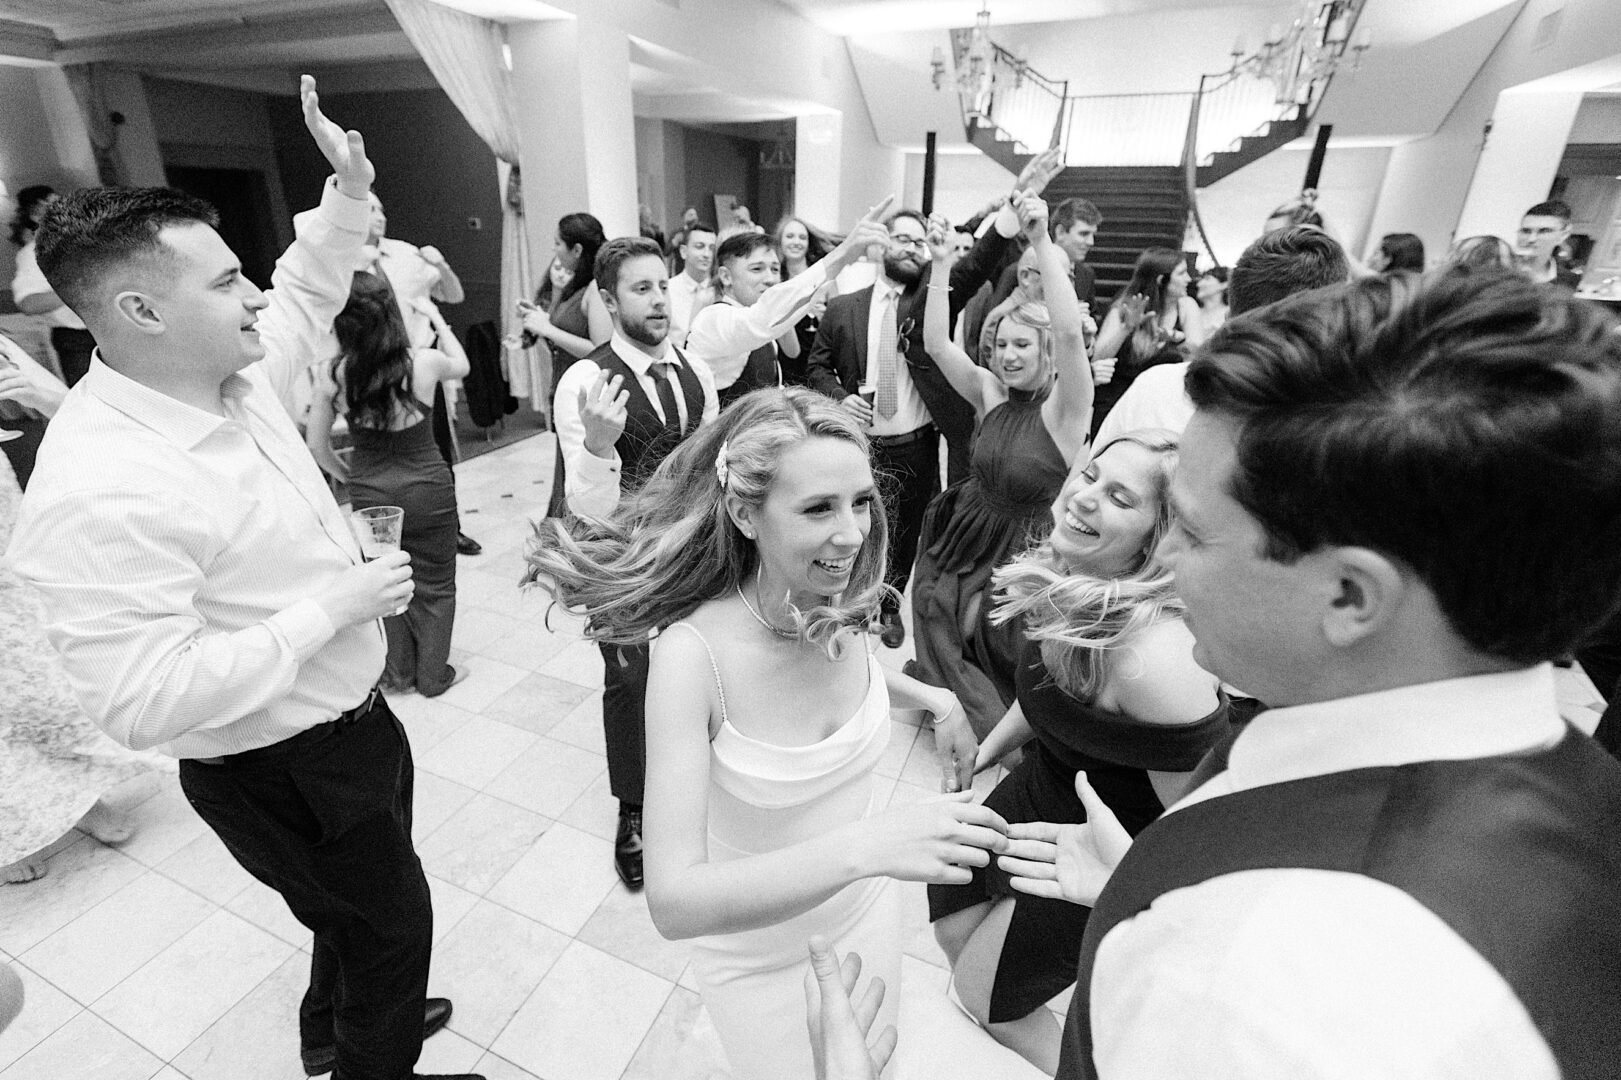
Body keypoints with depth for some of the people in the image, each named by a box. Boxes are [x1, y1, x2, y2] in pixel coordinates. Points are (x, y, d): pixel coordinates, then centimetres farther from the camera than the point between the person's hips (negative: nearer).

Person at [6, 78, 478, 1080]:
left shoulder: (238, 372, -4)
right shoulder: (100, 491, -31)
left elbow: (309, 291, 16)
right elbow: (144, 701, -32)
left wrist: (349, 191, 5)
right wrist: (329, 609, -28)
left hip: (353, 719, 9)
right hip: (283, 774, -8)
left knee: (367, 907, 31)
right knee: (393, 925, 16)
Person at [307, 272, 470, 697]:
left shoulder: (332, 374, -12)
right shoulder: (424, 362, -16)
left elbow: (316, 445, -3)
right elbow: (461, 365, 9)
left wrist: (346, 475, 15)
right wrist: (438, 321, 21)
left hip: (370, 491, 2)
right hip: (427, 487, -2)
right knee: (434, 584, 15)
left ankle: (397, 673, 32)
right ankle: (433, 674, 25)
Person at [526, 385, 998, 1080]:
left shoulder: (842, 606, -19)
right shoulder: (693, 652, -32)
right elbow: (673, 903, -35)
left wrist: (933, 698, -8)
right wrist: (864, 844, -46)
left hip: (869, 913, 5)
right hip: (763, 958, -4)